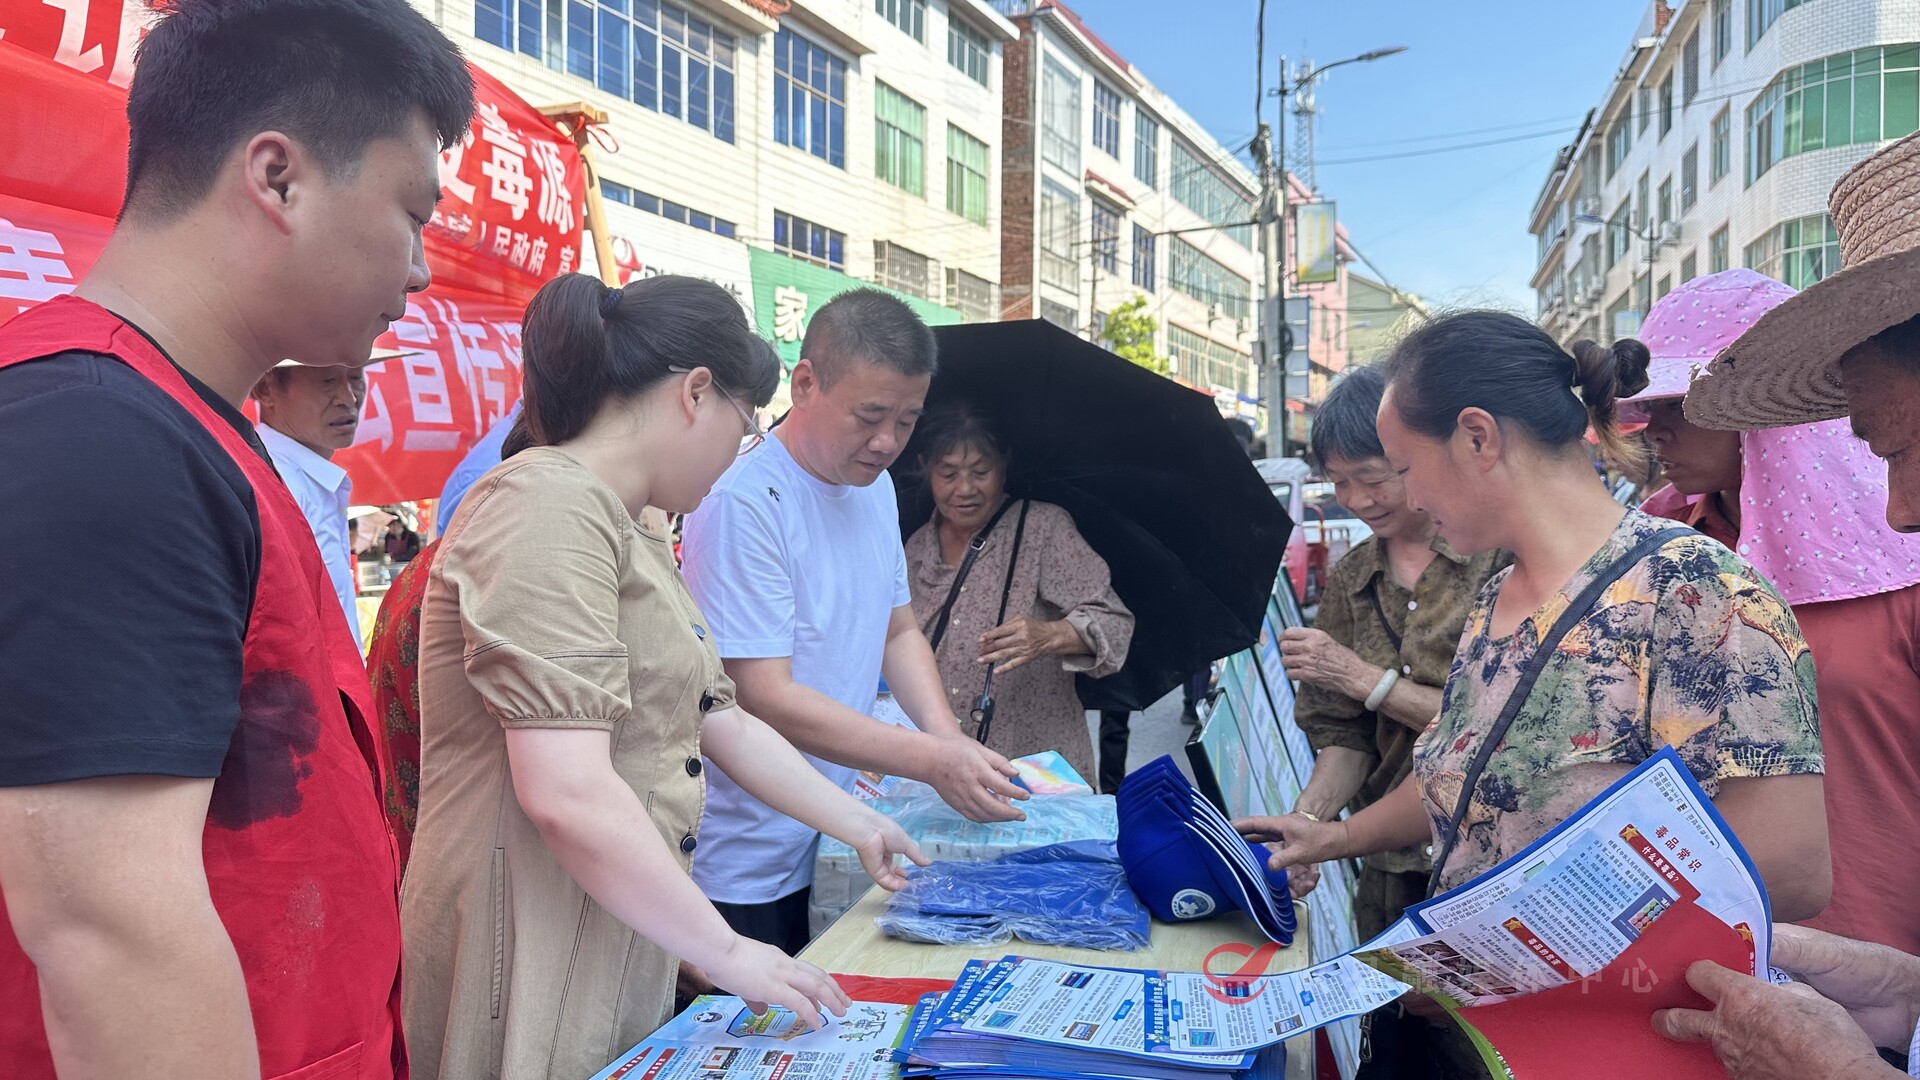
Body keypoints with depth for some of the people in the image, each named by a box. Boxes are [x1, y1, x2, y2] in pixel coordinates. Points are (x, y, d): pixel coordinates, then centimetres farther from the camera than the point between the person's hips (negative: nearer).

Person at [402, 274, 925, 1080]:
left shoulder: (630, 534, 13)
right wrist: (729, 955, -18)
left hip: (621, 946, 9)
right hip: (534, 959, -9)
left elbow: (721, 723, 18)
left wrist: (857, 825, 21)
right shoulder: (551, 508, -18)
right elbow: (569, 794, -26)